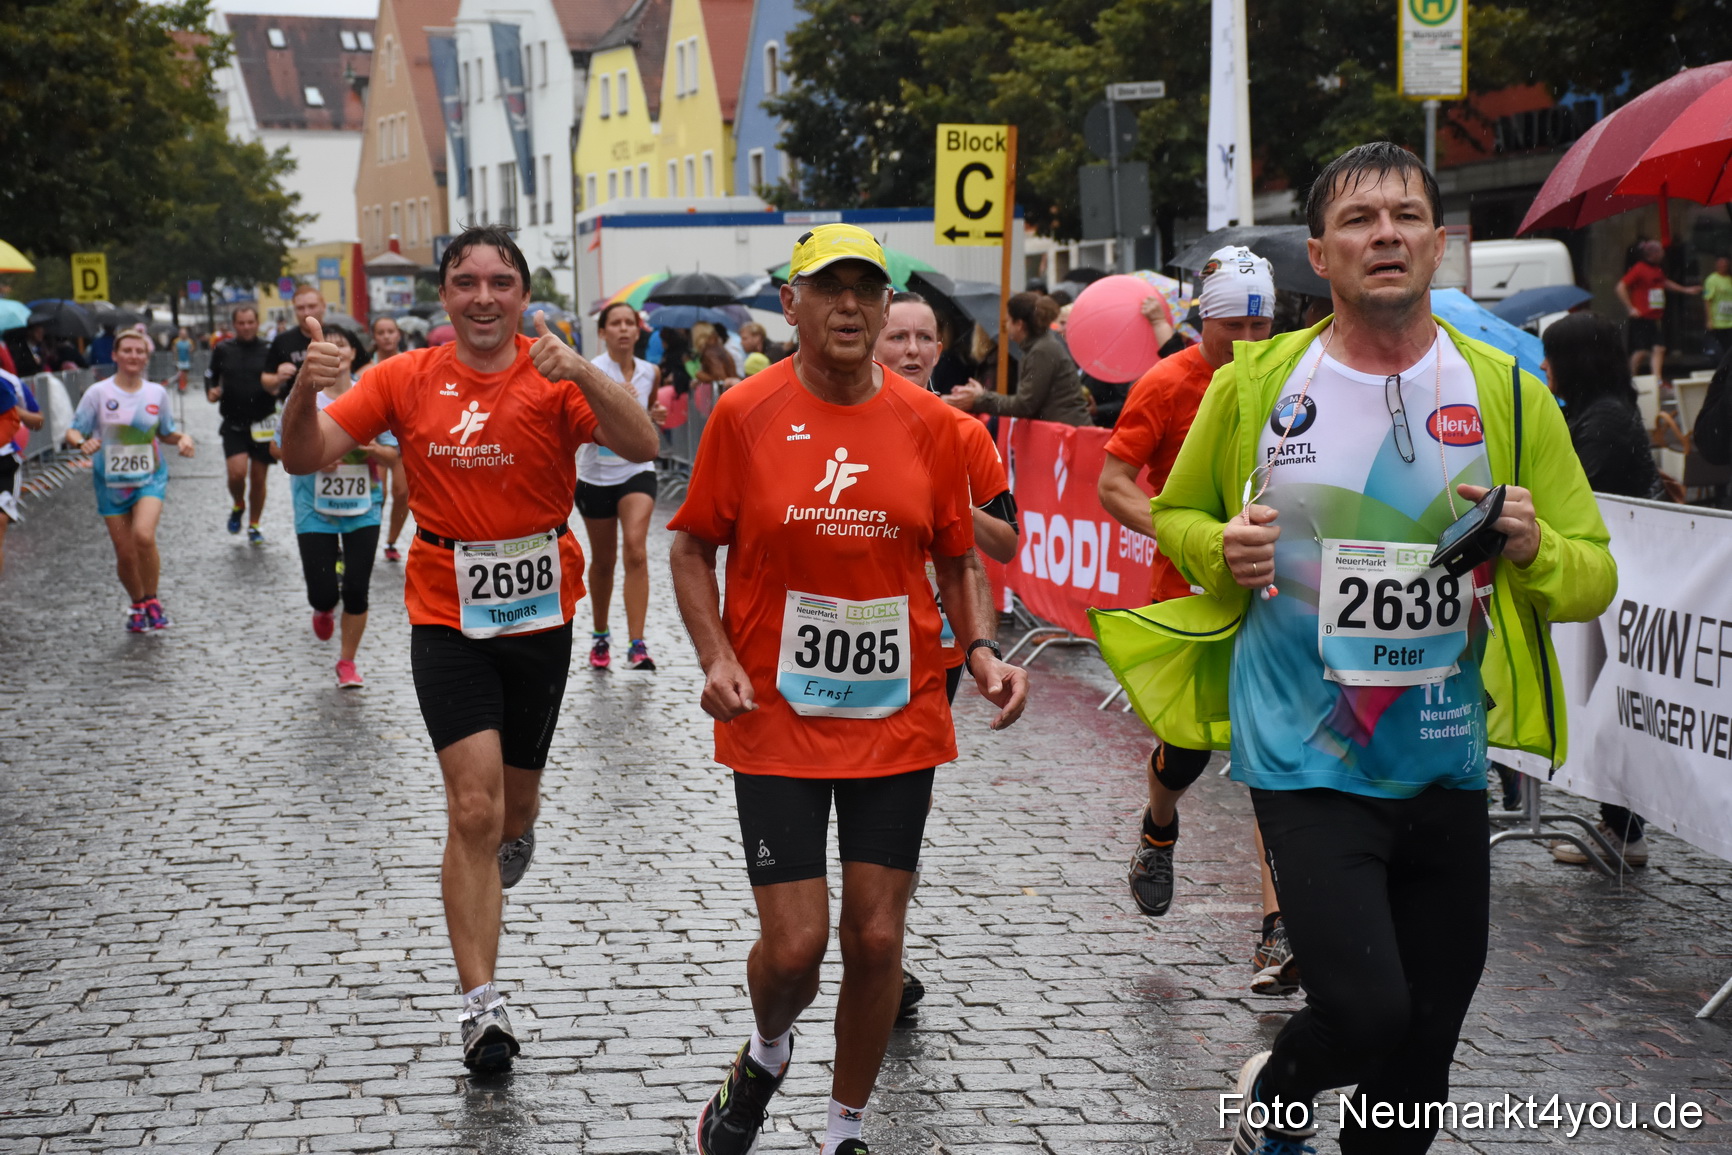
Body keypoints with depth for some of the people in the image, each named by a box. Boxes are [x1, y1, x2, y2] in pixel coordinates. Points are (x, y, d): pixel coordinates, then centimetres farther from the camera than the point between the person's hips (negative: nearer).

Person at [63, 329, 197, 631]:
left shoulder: (157, 393, 3)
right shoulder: (98, 393, -4)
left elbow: (166, 433, 15)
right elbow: (73, 432, -2)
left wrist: (183, 437, -6)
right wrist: (83, 442, -25)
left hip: (150, 478, 0)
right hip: (111, 482, 0)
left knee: (144, 536, -25)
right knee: (124, 552, 2)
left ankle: (152, 600, -4)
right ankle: (137, 605, 28)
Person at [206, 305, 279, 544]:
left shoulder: (268, 351, 1)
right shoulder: (223, 350, 4)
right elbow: (210, 376, 14)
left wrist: (276, 387, -21)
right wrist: (211, 391, -7)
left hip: (262, 424, 0)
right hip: (233, 424, 0)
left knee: (259, 478, 6)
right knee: (237, 472, -16)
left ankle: (254, 526, 23)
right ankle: (238, 506, 17)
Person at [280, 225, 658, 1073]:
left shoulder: (553, 379, -8)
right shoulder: (406, 379, -2)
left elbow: (642, 447, -23)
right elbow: (305, 458, -5)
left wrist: (581, 370, -39)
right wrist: (307, 391, -26)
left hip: (539, 616, 1)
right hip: (447, 618, -1)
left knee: (513, 799, 17)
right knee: (472, 809, -12)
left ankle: (514, 831, 55)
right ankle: (480, 1004, -6)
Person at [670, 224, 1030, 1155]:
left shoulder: (928, 422, 1)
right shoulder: (745, 413, -4)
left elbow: (957, 560, 10)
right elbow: (692, 547, 3)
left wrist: (982, 653, -7)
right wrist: (716, 658, -11)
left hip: (898, 719, 2)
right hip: (776, 721, -2)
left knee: (877, 937, 4)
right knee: (795, 943, -4)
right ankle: (765, 1058, 32)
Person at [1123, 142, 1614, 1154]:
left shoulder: (1508, 395, 0)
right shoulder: (1256, 384, -3)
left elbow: (1594, 576, 4)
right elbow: (1176, 515, 11)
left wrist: (1533, 549, -18)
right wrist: (1220, 549, -11)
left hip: (1446, 764, 3)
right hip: (1306, 758, -3)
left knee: (1425, 1042, 12)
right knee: (1368, 1012, -15)